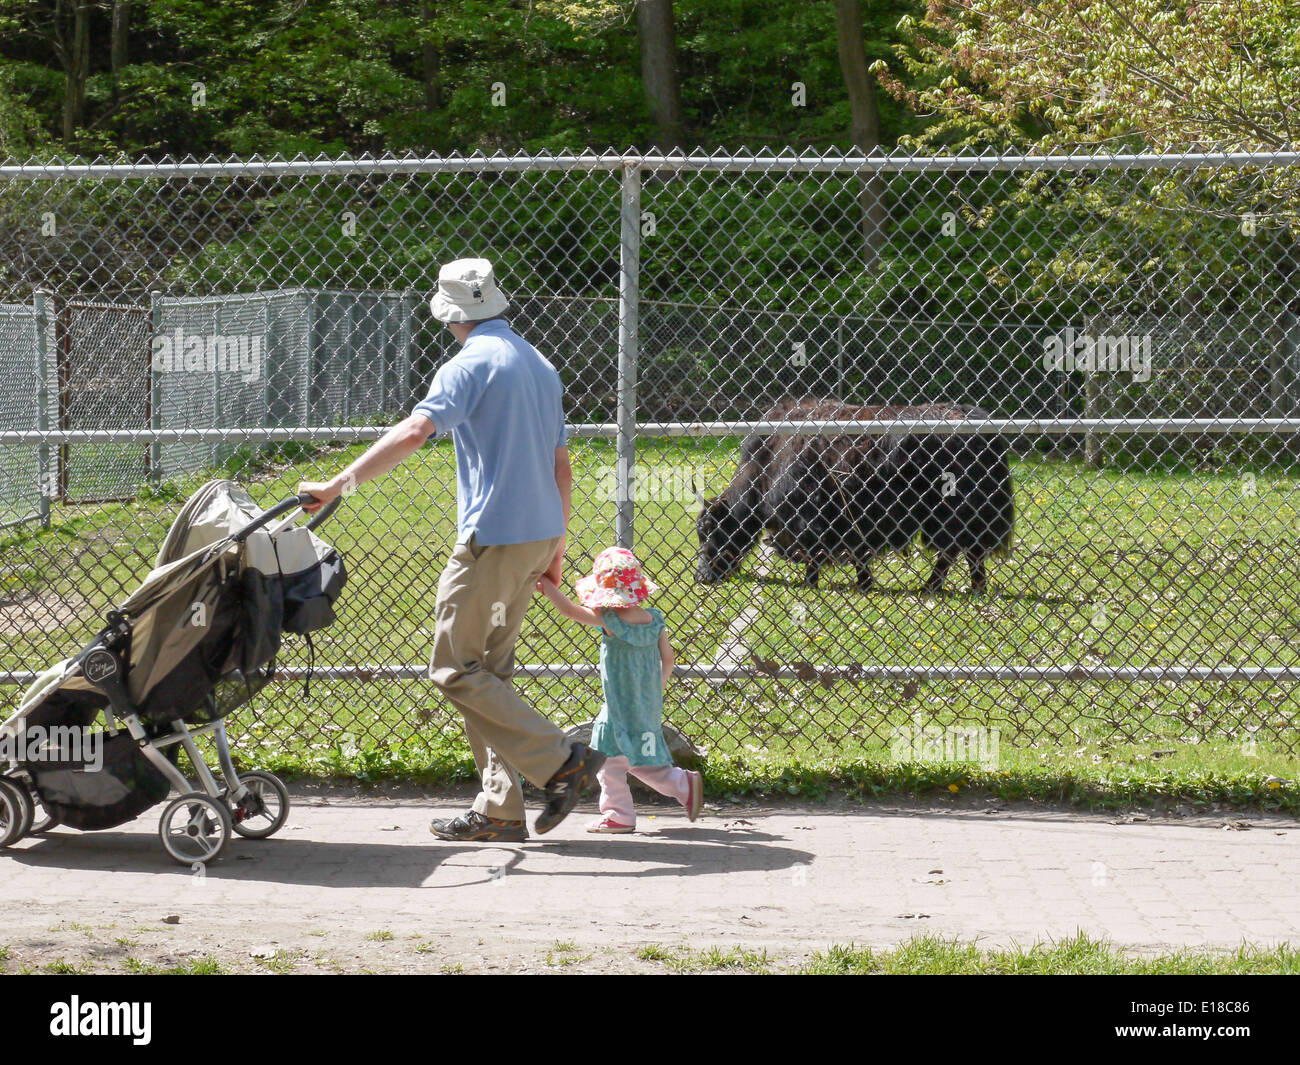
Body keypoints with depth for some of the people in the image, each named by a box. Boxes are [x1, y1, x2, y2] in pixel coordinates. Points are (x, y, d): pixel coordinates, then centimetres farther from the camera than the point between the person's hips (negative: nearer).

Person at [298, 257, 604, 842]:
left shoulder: (471, 364, -10)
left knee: (455, 667, -3)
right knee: (488, 670, 12)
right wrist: (556, 545, 25)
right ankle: (499, 810, 11)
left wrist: (337, 485, -24)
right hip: (540, 532, 9)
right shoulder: (540, 365, 17)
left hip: (494, 537, -9)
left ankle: (560, 760, -9)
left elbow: (413, 432, -24)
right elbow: (561, 468, 20)